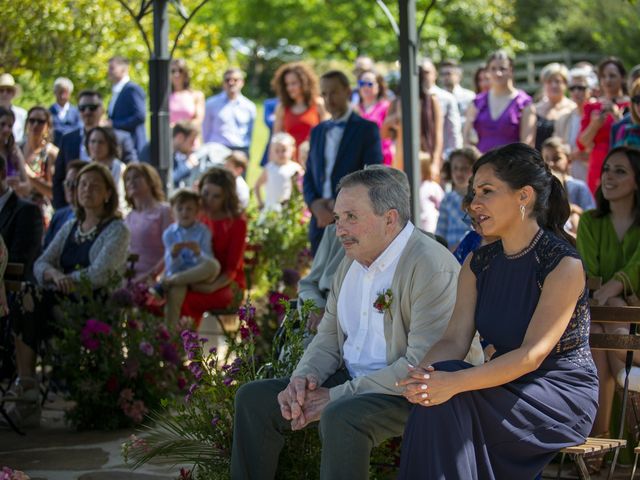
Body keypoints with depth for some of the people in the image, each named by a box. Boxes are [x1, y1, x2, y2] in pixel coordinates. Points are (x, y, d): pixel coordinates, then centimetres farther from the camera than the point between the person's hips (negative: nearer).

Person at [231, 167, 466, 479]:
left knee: (340, 417, -36)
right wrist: (305, 377, -7)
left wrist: (336, 396, -23)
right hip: (351, 379, 9)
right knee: (254, 398, -1)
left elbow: (421, 366, -25)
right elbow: (330, 334, 17)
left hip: (409, 394, -9)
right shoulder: (353, 261, 10)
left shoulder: (432, 267, -20)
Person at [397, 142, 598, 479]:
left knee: (449, 400, -28)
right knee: (434, 396, -26)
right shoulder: (478, 264, 8)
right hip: (507, 384, 6)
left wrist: (455, 382, -34)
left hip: (563, 396, -6)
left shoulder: (564, 265, -14)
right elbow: (455, 339, 0)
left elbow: (532, 355, -23)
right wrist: (423, 372, -24)